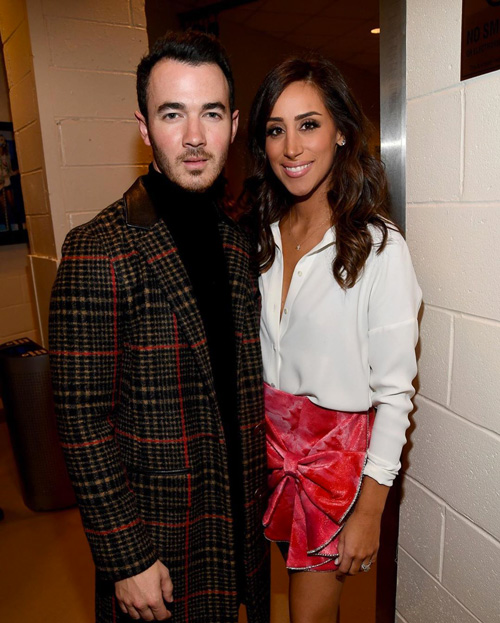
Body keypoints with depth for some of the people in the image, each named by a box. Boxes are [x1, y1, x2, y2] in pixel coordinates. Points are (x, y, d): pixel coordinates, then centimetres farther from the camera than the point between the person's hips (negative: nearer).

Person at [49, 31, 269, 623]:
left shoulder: (240, 240, 1)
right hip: (156, 531, -5)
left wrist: (263, 494, 9)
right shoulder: (99, 251, -19)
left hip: (242, 515, 6)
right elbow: (84, 423, -18)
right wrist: (126, 559, -14)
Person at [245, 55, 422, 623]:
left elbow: (394, 391, -14)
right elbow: (249, 352, 7)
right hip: (268, 441, 5)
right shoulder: (261, 236, 0)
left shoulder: (378, 247, -17)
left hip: (338, 452, -4)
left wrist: (369, 510, -12)